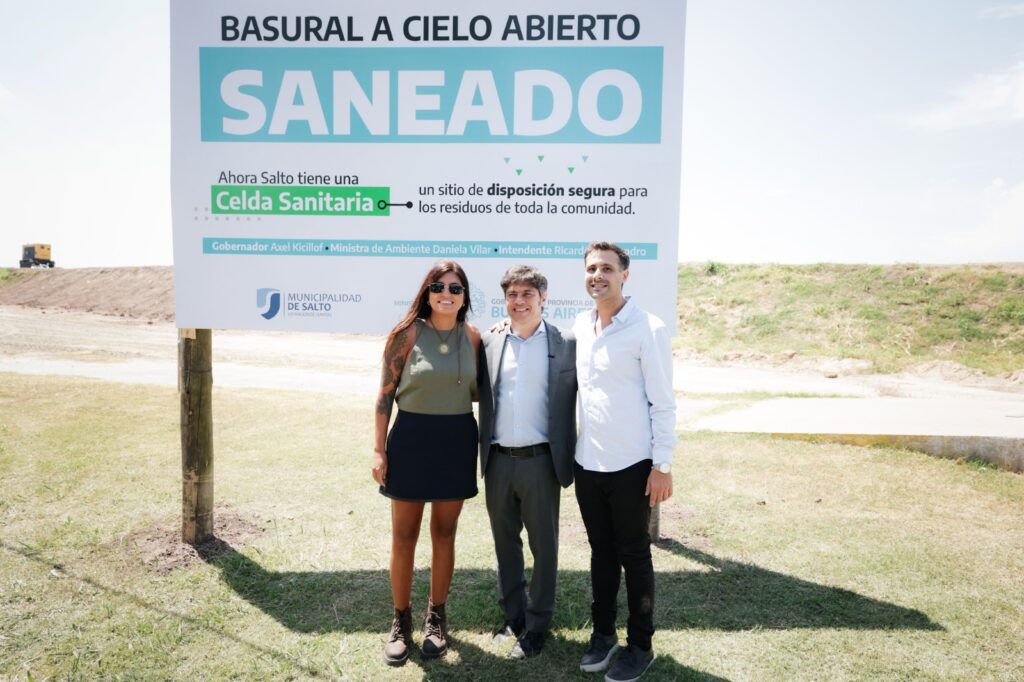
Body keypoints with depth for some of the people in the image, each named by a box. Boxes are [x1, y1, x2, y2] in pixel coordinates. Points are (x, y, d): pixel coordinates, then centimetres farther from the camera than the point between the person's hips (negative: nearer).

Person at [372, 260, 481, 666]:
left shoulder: (472, 337, 3)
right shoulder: (406, 333, -6)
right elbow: (385, 394, -4)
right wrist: (379, 449, -7)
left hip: (457, 439, 2)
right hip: (412, 438, -2)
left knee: (444, 533, 13)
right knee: (404, 537, 7)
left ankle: (436, 618, 30)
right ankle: (401, 621, 25)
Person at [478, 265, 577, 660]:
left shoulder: (566, 344, -3)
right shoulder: (490, 343, 6)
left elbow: (583, 399, -2)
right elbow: (479, 393, 12)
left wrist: (570, 460, -5)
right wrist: (484, 453, 1)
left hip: (540, 461, -3)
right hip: (498, 461, 3)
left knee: (543, 546, 9)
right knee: (505, 542, 16)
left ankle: (537, 625, 25)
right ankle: (513, 617, 34)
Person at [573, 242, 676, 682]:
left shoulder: (648, 329, -11)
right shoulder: (580, 325, 6)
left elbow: (663, 402, -11)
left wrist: (663, 465, -12)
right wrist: (571, 449, 14)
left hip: (630, 465, -5)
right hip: (587, 462, 5)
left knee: (634, 554, 8)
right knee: (601, 550, 17)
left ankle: (640, 645, 25)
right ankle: (603, 633, 33)